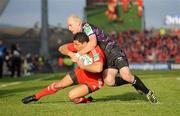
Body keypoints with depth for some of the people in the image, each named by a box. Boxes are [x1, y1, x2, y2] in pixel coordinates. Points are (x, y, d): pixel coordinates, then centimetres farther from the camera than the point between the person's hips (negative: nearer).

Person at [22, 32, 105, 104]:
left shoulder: (95, 52, -39)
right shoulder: (78, 45, -18)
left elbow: (98, 68, -58)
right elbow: (62, 48, -5)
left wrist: (83, 66, -41)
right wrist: (70, 53, -27)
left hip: (93, 81, -7)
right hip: (81, 72, 7)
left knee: (71, 95, -22)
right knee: (59, 85, 10)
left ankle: (86, 100, 8)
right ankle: (36, 97, 28)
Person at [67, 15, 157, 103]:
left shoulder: (86, 27, -11)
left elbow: (93, 43, -28)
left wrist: (78, 54, -24)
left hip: (113, 51, -8)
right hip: (105, 59, 8)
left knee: (126, 75, -27)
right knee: (108, 81, -18)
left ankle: (147, 92, -8)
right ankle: (135, 83, 2)